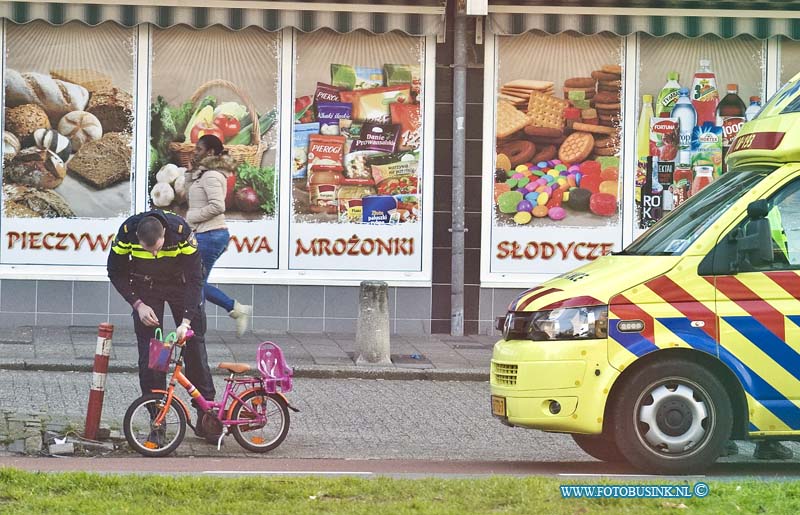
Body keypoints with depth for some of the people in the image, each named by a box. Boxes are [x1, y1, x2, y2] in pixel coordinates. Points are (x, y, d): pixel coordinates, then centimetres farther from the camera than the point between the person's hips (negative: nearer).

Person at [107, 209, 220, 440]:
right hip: (146, 288, 1)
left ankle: (206, 416, 5)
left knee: (195, 345, -3)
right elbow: (116, 271, -11)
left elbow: (194, 278, -25)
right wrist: (138, 304, -19)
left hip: (180, 283, -1)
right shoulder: (127, 231, -29)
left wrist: (186, 321, -31)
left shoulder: (180, 231, -33)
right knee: (149, 354, -9)